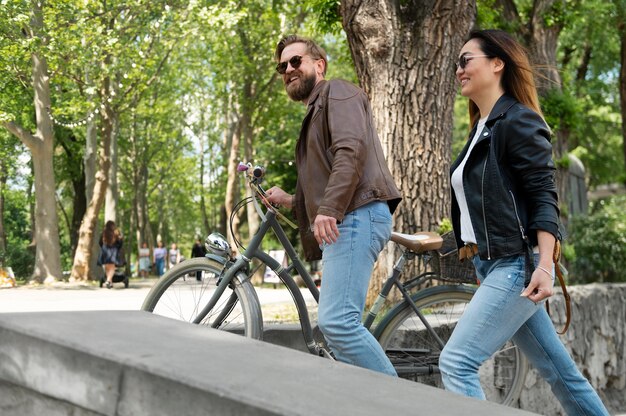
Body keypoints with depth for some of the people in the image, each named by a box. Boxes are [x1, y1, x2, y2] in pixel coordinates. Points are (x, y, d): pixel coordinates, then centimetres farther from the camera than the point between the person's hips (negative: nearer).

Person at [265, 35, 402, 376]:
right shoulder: (315, 113, 33)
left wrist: (329, 209, -25)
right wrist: (290, 201, 24)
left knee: (337, 321, -21)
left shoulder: (337, 92, 3)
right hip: (341, 223, 11)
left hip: (356, 217, -11)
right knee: (336, 324, 7)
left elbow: (351, 150, -17)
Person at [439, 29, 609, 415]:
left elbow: (544, 198, -17)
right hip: (493, 266, 9)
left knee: (456, 362, -13)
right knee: (558, 369, 13)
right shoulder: (482, 129, 16)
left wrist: (544, 266, -25)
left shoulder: (519, 121, -10)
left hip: (518, 266, -9)